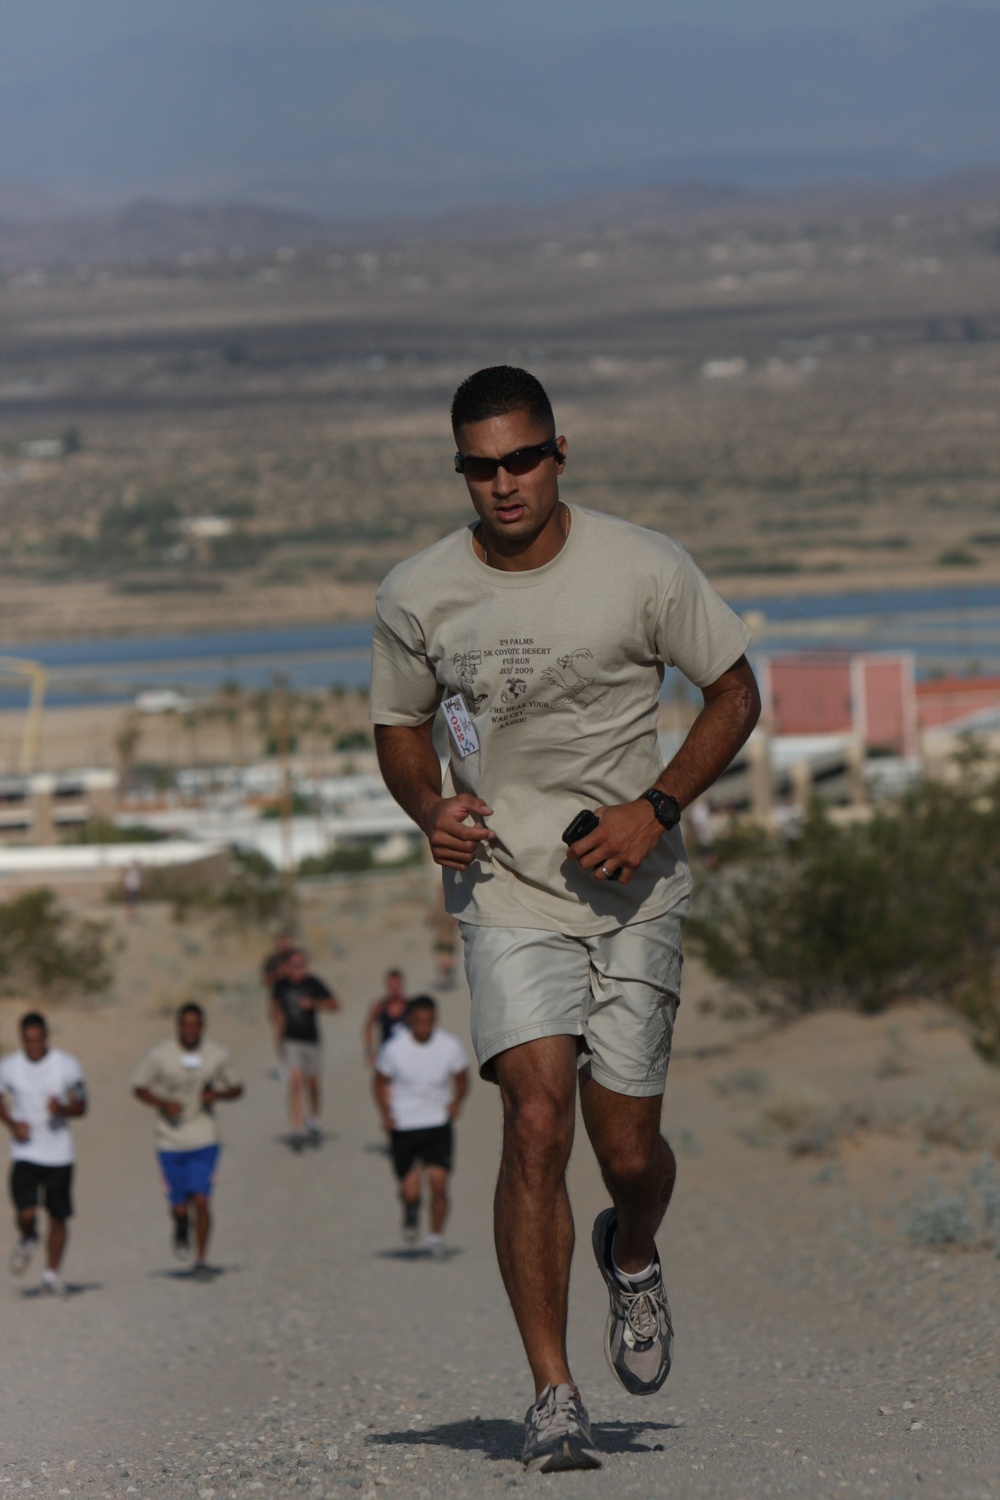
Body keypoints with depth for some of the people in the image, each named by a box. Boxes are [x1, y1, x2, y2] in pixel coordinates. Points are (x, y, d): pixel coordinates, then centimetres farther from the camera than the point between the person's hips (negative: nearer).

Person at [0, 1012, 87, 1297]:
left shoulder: (66, 1065, -4)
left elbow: (81, 1107, 1)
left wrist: (63, 1109, -22)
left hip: (59, 1153, 0)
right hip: (25, 1153, 0)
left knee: (58, 1217, 4)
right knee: (26, 1213, -14)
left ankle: (53, 1272, 22)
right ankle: (27, 1240, 21)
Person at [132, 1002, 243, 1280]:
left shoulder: (218, 1056, -1)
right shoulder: (159, 1055, -6)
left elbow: (236, 1088, 10)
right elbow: (139, 1087, 4)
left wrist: (218, 1094, -12)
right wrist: (163, 1104, -14)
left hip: (204, 1142, 0)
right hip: (171, 1142, 0)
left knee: (201, 1200, -11)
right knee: (180, 1207, 2)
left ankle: (201, 1261, 3)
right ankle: (181, 1229, 39)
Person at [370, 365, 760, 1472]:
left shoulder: (644, 570, -7)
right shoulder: (417, 598, -3)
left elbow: (735, 691, 4)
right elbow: (399, 728, 12)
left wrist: (656, 808, -9)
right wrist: (431, 808, -9)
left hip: (633, 890, 0)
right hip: (504, 886, 0)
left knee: (628, 1151, 2)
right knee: (537, 1119, -18)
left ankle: (631, 1258, 41)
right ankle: (553, 1400, -13)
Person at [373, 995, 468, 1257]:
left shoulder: (451, 1047, -7)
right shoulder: (393, 1048, -10)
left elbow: (462, 1079, 10)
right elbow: (381, 1082, 5)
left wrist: (456, 1101, -9)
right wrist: (386, 1114, -9)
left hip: (438, 1124, 0)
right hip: (403, 1126, 0)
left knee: (439, 1184, -13)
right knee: (410, 1192, -3)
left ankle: (436, 1236, 7)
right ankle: (411, 1210, 34)